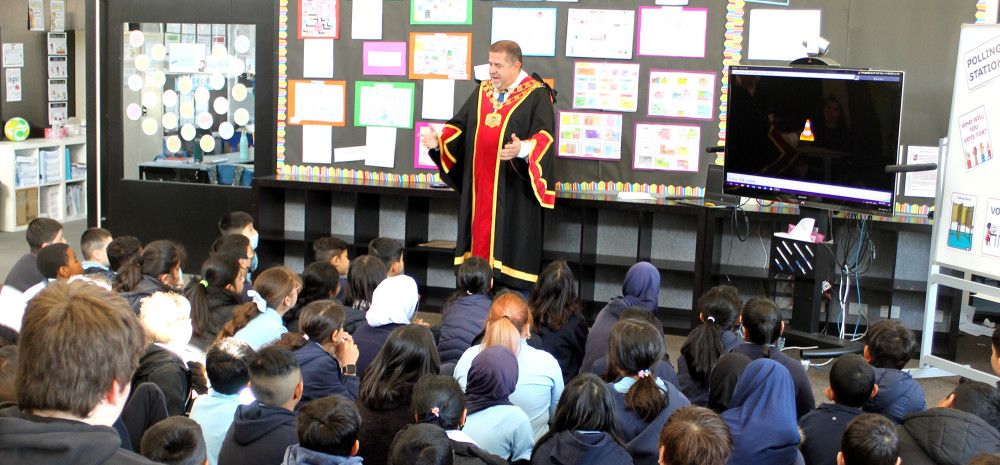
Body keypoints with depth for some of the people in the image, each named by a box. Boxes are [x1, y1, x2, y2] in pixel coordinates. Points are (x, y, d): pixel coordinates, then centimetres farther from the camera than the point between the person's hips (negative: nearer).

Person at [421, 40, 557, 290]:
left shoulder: (537, 95, -5)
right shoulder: (482, 91, 14)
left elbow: (545, 136, -16)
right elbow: (460, 125, 15)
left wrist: (522, 149, -35)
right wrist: (439, 140, -4)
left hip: (514, 188, -6)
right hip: (479, 187, 6)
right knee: (480, 234, 8)